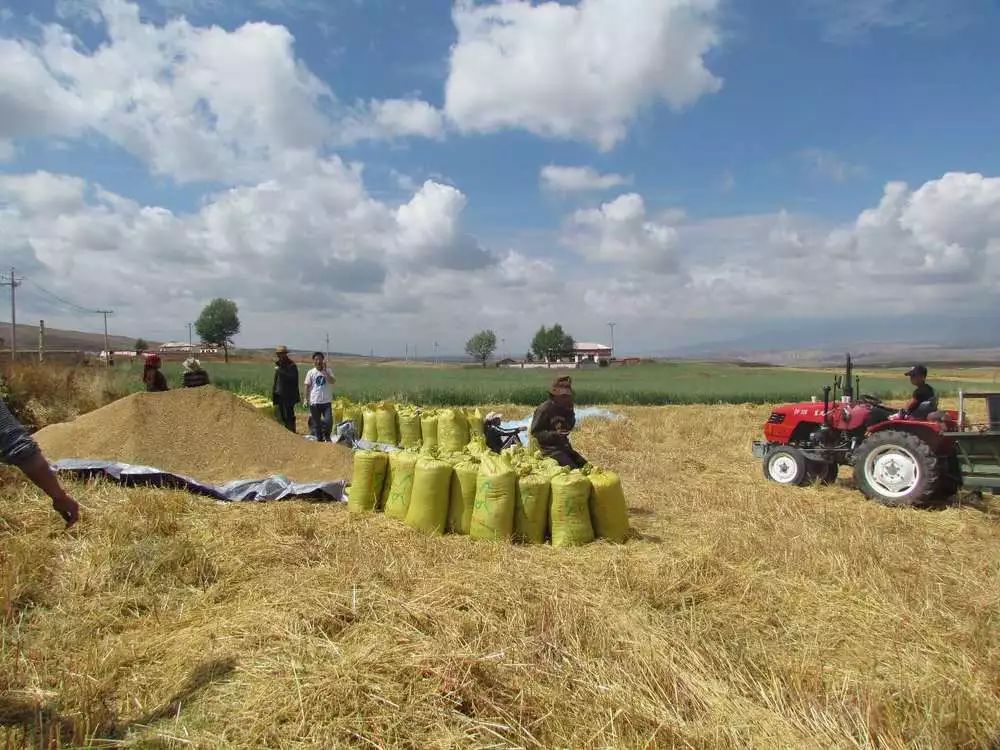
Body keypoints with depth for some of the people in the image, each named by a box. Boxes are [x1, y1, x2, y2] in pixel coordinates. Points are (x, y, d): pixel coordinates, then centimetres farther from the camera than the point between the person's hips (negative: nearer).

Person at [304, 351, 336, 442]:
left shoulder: (328, 371, 2)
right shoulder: (311, 373, 2)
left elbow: (333, 381, -16)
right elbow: (307, 386, 4)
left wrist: (324, 371, -19)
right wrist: (306, 399, 0)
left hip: (326, 401, 0)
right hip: (314, 402, 0)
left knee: (329, 421, -9)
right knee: (316, 422, 7)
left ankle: (326, 436, 15)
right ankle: (319, 438, 20)